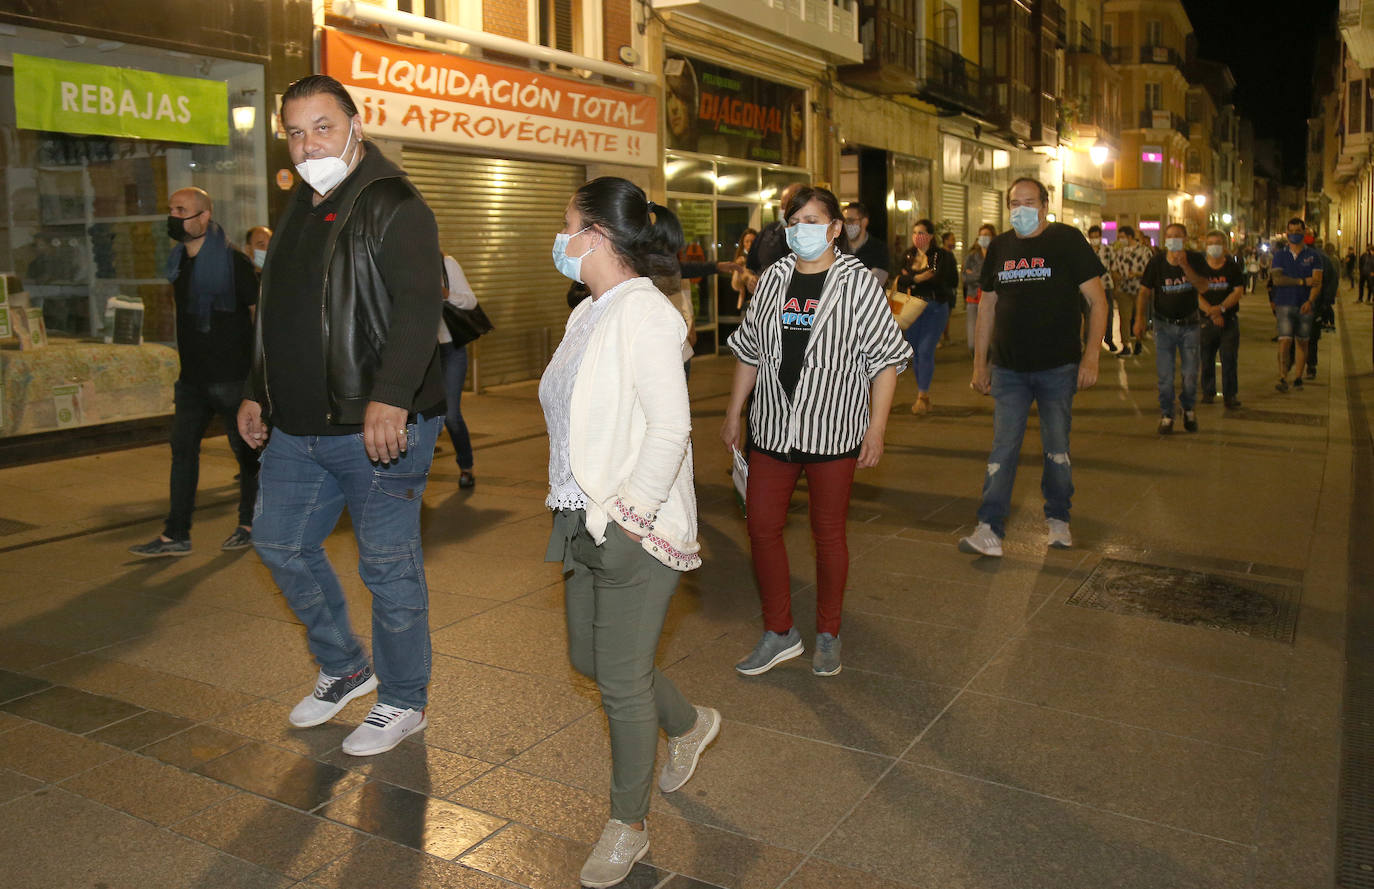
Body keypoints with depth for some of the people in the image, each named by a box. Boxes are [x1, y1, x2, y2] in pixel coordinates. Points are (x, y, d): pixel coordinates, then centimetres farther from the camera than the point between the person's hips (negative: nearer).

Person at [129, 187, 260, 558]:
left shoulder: (232, 260, -10)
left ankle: (249, 525, 18)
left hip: (232, 375, -7)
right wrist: (186, 351, 19)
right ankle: (175, 534, 10)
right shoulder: (179, 261, 12)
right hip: (193, 375, 8)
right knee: (183, 448, 6)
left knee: (245, 450, 4)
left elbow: (259, 313, -10)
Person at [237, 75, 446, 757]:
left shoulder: (393, 206, -10)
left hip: (378, 427, -9)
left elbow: (418, 310, -23)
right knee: (280, 544, 17)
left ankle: (404, 701, 19)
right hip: (298, 428, 9)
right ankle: (343, 668, 36)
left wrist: (391, 399, -33)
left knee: (388, 566, 1)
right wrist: (258, 393, 24)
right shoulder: (298, 210, 17)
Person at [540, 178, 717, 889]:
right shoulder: (589, 313, 12)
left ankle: (628, 826, 25)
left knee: (622, 681, 3)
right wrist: (577, 509, 11)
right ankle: (688, 724, 46)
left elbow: (670, 428, -23)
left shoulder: (643, 312, -17)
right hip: (583, 520, 9)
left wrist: (630, 513, -21)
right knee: (588, 658, 20)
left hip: (633, 530, -9)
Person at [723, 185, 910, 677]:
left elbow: (884, 357, -5)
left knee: (829, 532, 8)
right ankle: (779, 633, 19)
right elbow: (750, 351, 15)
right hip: (772, 429, 4)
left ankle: (828, 635, 25)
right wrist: (734, 413, 13)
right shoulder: (773, 279, 8)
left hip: (832, 431, -4)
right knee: (761, 526, 4)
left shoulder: (857, 281, -4)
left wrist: (877, 428, -11)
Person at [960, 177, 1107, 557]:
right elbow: (987, 306, 14)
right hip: (1008, 369, 3)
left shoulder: (1067, 240, -3)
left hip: (1057, 368, -2)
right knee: (1003, 449, -2)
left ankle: (1058, 519, 25)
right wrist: (980, 363, 11)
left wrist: (1091, 355, -12)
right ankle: (989, 530, -4)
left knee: (1057, 448, 7)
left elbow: (1098, 300, -3)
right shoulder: (999, 247, 8)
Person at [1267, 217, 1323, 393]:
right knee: (1285, 341, -12)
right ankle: (1283, 378, -16)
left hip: (1305, 306, 1)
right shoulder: (1280, 255, 6)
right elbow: (1277, 279, -6)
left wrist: (1310, 301, -20)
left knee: (1302, 342, 6)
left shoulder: (1313, 256, 4)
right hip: (1284, 304, -1)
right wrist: (1302, 282, -13)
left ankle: (1298, 378, 14)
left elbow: (1317, 282, -4)